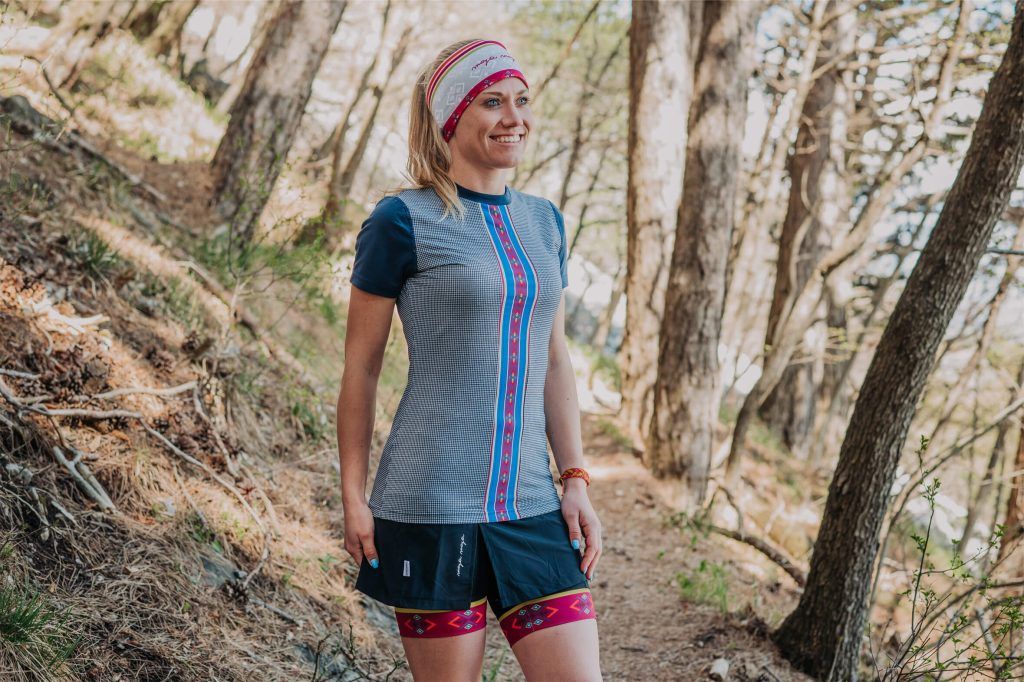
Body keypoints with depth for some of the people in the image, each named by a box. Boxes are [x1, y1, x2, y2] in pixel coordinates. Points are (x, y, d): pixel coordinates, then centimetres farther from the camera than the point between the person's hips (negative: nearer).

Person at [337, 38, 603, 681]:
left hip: (531, 508, 5)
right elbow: (361, 367, -1)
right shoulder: (402, 220, -4)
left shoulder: (544, 220, 13)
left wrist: (577, 481, 9)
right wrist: (354, 497, -2)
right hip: (431, 507, -5)